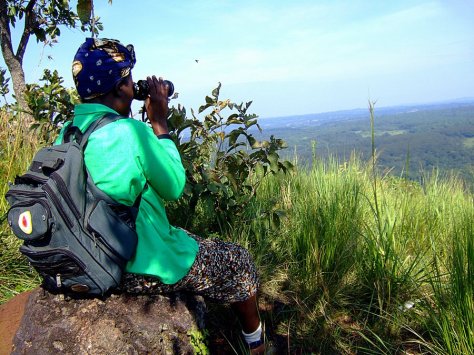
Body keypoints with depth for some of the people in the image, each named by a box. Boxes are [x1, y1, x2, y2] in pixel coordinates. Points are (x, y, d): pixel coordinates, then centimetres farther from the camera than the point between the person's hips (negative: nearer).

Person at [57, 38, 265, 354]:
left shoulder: (65, 135, -1)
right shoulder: (131, 131, -25)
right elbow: (175, 187, -12)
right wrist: (160, 122, -8)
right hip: (147, 271, -8)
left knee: (186, 237, 33)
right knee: (239, 261, 13)